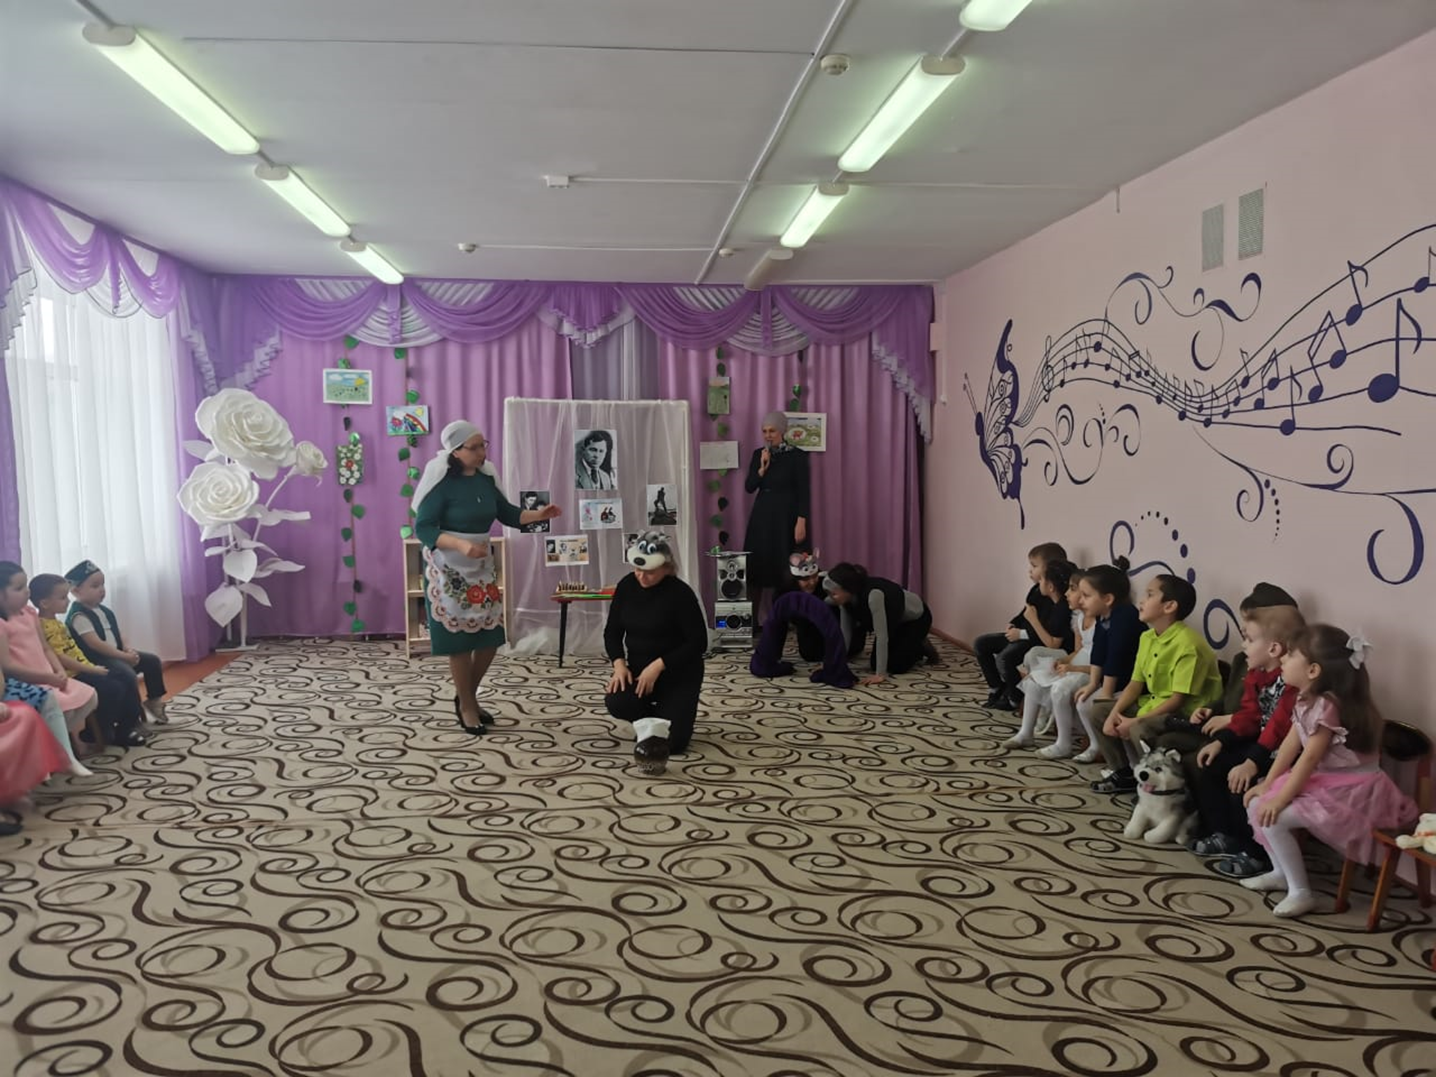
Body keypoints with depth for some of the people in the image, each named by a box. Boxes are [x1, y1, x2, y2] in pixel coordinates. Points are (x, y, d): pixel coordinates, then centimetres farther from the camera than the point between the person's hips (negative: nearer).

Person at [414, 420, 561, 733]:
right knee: (459, 638, -1)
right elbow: (422, 528, -20)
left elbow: (507, 514, 9)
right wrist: (461, 545, -33)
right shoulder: (442, 483, -17)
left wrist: (538, 514, -8)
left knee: (490, 634, 8)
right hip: (448, 569, -6)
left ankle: (467, 696, 28)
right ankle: (467, 706, 15)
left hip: (481, 565, 7)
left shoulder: (486, 478, 1)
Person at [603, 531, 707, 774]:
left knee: (673, 742, -15)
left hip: (678, 673, -4)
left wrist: (658, 666, -24)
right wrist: (619, 663, -14)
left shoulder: (680, 593, -18)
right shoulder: (626, 586, -3)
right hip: (638, 669, 4)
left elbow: (698, 642, -17)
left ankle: (664, 716, 22)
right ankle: (650, 719, 6)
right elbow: (612, 631, 5)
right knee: (616, 703, -29)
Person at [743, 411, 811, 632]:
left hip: (786, 517, -4)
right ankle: (753, 620, 9)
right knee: (757, 567, 3)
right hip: (762, 516, 4)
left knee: (787, 570, -3)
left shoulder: (797, 456, -6)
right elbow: (749, 487, 3)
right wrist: (762, 467, -11)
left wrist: (801, 521, -16)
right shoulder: (758, 454, 8)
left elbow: (804, 492, -8)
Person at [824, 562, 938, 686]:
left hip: (916, 618, -7)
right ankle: (907, 645, 23)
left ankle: (922, 648, 13)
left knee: (895, 666, -14)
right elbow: (845, 632, -13)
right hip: (894, 620, 7)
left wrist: (880, 675, -39)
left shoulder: (873, 594, -43)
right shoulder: (846, 597, -22)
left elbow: (881, 636, -41)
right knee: (876, 664, 0)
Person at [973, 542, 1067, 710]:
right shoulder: (1036, 589, 10)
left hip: (1037, 641, -11)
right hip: (1020, 635, 11)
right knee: (980, 643, 8)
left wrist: (1022, 634, -21)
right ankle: (997, 688, 15)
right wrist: (1013, 624, 6)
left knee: (1004, 658, -33)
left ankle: (1015, 698, -7)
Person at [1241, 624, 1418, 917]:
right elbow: (1290, 745, 6)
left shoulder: (1327, 706, -25)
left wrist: (1280, 799, -23)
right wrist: (1267, 785, 3)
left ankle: (1300, 892, -7)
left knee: (1272, 817, -21)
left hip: (1352, 791, -10)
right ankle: (1281, 872, 20)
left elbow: (1310, 757, -26)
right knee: (1257, 805, 6)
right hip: (1325, 782, 10)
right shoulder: (1307, 700, 5)